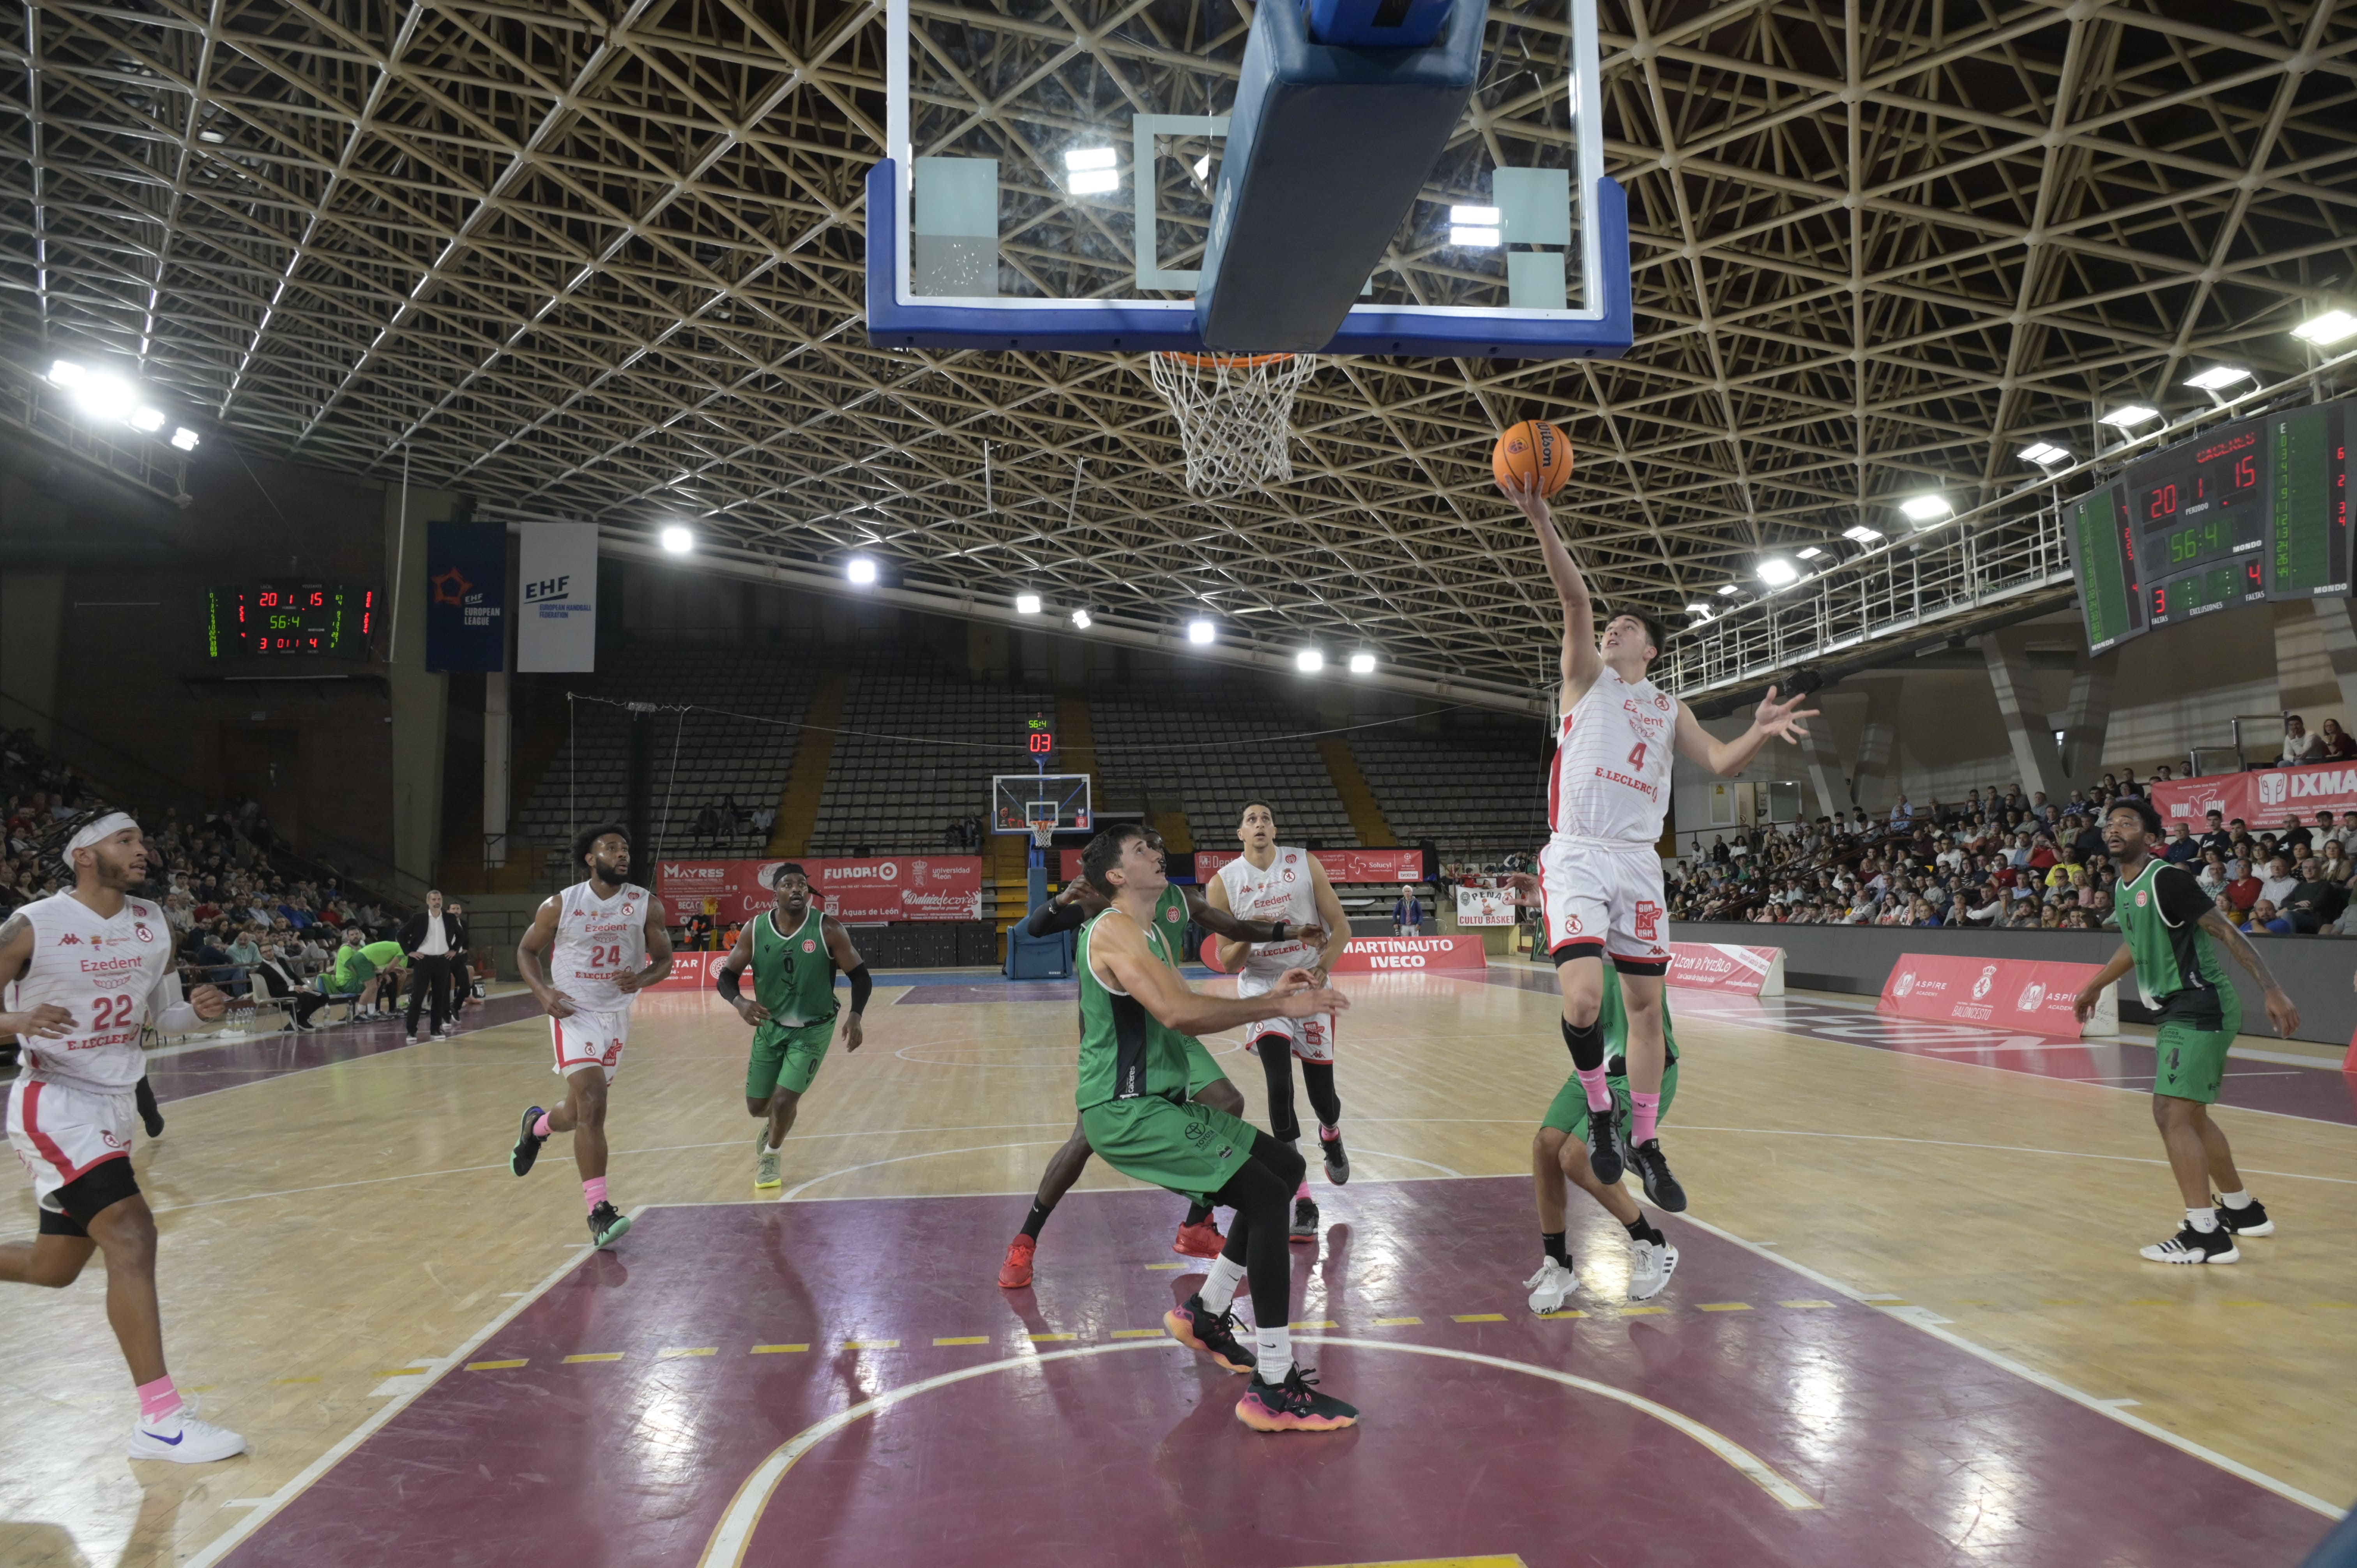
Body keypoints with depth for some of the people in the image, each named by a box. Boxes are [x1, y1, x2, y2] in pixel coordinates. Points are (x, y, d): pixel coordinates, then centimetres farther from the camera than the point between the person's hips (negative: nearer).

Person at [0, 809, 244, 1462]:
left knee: (55, 1267, 17)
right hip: (53, 1104, -7)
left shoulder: (152, 925, 4)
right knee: (131, 1237, -22)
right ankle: (160, 1421, -20)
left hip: (113, 1106, 7)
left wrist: (199, 1010, -9)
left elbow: (164, 1015, 13)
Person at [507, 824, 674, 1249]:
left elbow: (664, 959, 3)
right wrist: (544, 992, -13)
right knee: (592, 1106, -19)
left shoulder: (647, 906, -4)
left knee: (582, 1113, 16)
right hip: (575, 1013, -4)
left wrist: (643, 978, -20)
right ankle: (600, 1213, -15)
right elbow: (526, 950, 4)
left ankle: (536, 1126, 52)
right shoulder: (560, 906, -8)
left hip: (617, 1015, 4)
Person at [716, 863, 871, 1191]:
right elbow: (726, 977, -6)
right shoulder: (754, 930, -12)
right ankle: (776, 1126, 49)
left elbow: (861, 976, -12)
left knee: (784, 1100, -11)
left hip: (813, 1029, -3)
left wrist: (855, 1016, -29)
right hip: (770, 1026, 3)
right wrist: (740, 1002, -28)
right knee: (757, 1106, 10)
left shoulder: (828, 929, -18)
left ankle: (770, 1155, 21)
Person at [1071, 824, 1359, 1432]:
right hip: (1127, 1112, -10)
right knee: (1266, 1198, -18)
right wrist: (1277, 1008, -23)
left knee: (1285, 1168, 15)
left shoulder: (1155, 934, 18)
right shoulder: (1114, 931, -15)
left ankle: (1206, 1313, 23)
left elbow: (1187, 1020, 17)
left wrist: (1270, 1001, 6)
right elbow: (1176, 1010, -29)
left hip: (1159, 1102, 10)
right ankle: (1274, 1391, -16)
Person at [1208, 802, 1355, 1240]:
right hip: (1260, 987, -1)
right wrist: (1248, 936, -24)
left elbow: (1340, 926, -3)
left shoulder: (1305, 864, -4)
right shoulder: (1223, 883, -6)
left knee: (1321, 1092, 6)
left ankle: (1331, 1134, 46)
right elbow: (1227, 962, -3)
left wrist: (1322, 968, -19)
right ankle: (1301, 1200, -14)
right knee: (1279, 1085, -20)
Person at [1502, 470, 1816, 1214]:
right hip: (1578, 857, -4)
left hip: (1639, 863, 4)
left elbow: (1721, 762, 8)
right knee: (1583, 999, -20)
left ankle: (1644, 1142, 19)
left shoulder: (1668, 707, 19)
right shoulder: (1587, 676, 9)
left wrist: (1761, 731, -13)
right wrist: (1541, 519, -21)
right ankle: (1600, 1110, 6)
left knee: (1646, 1003, 5)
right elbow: (1576, 598, -6)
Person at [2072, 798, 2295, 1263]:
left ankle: (2206, 1234, -11)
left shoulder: (2167, 880, -16)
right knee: (2190, 1116, 19)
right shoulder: (2126, 888, 10)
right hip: (2178, 1010, 10)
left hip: (2200, 1008, -10)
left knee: (2172, 1115, -14)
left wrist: (2272, 991, -25)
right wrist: (2095, 986, 39)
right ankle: (2244, 1211, 35)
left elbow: (2228, 933, -18)